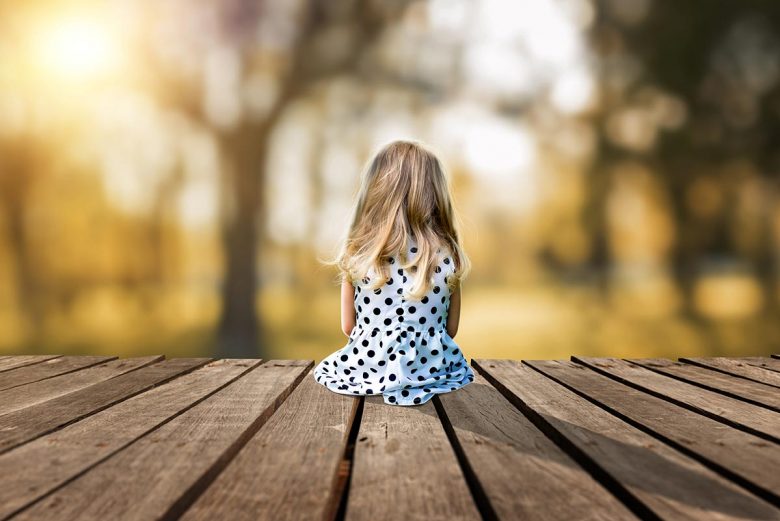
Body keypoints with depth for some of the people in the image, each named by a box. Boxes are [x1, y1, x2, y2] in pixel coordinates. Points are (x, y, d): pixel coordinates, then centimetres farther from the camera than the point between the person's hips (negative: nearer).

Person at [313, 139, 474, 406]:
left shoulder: (356, 253, -9)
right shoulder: (448, 257, -8)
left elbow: (348, 327, 1)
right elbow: (451, 329, 2)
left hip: (366, 373, 0)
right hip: (432, 372, 1)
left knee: (325, 369, 32)